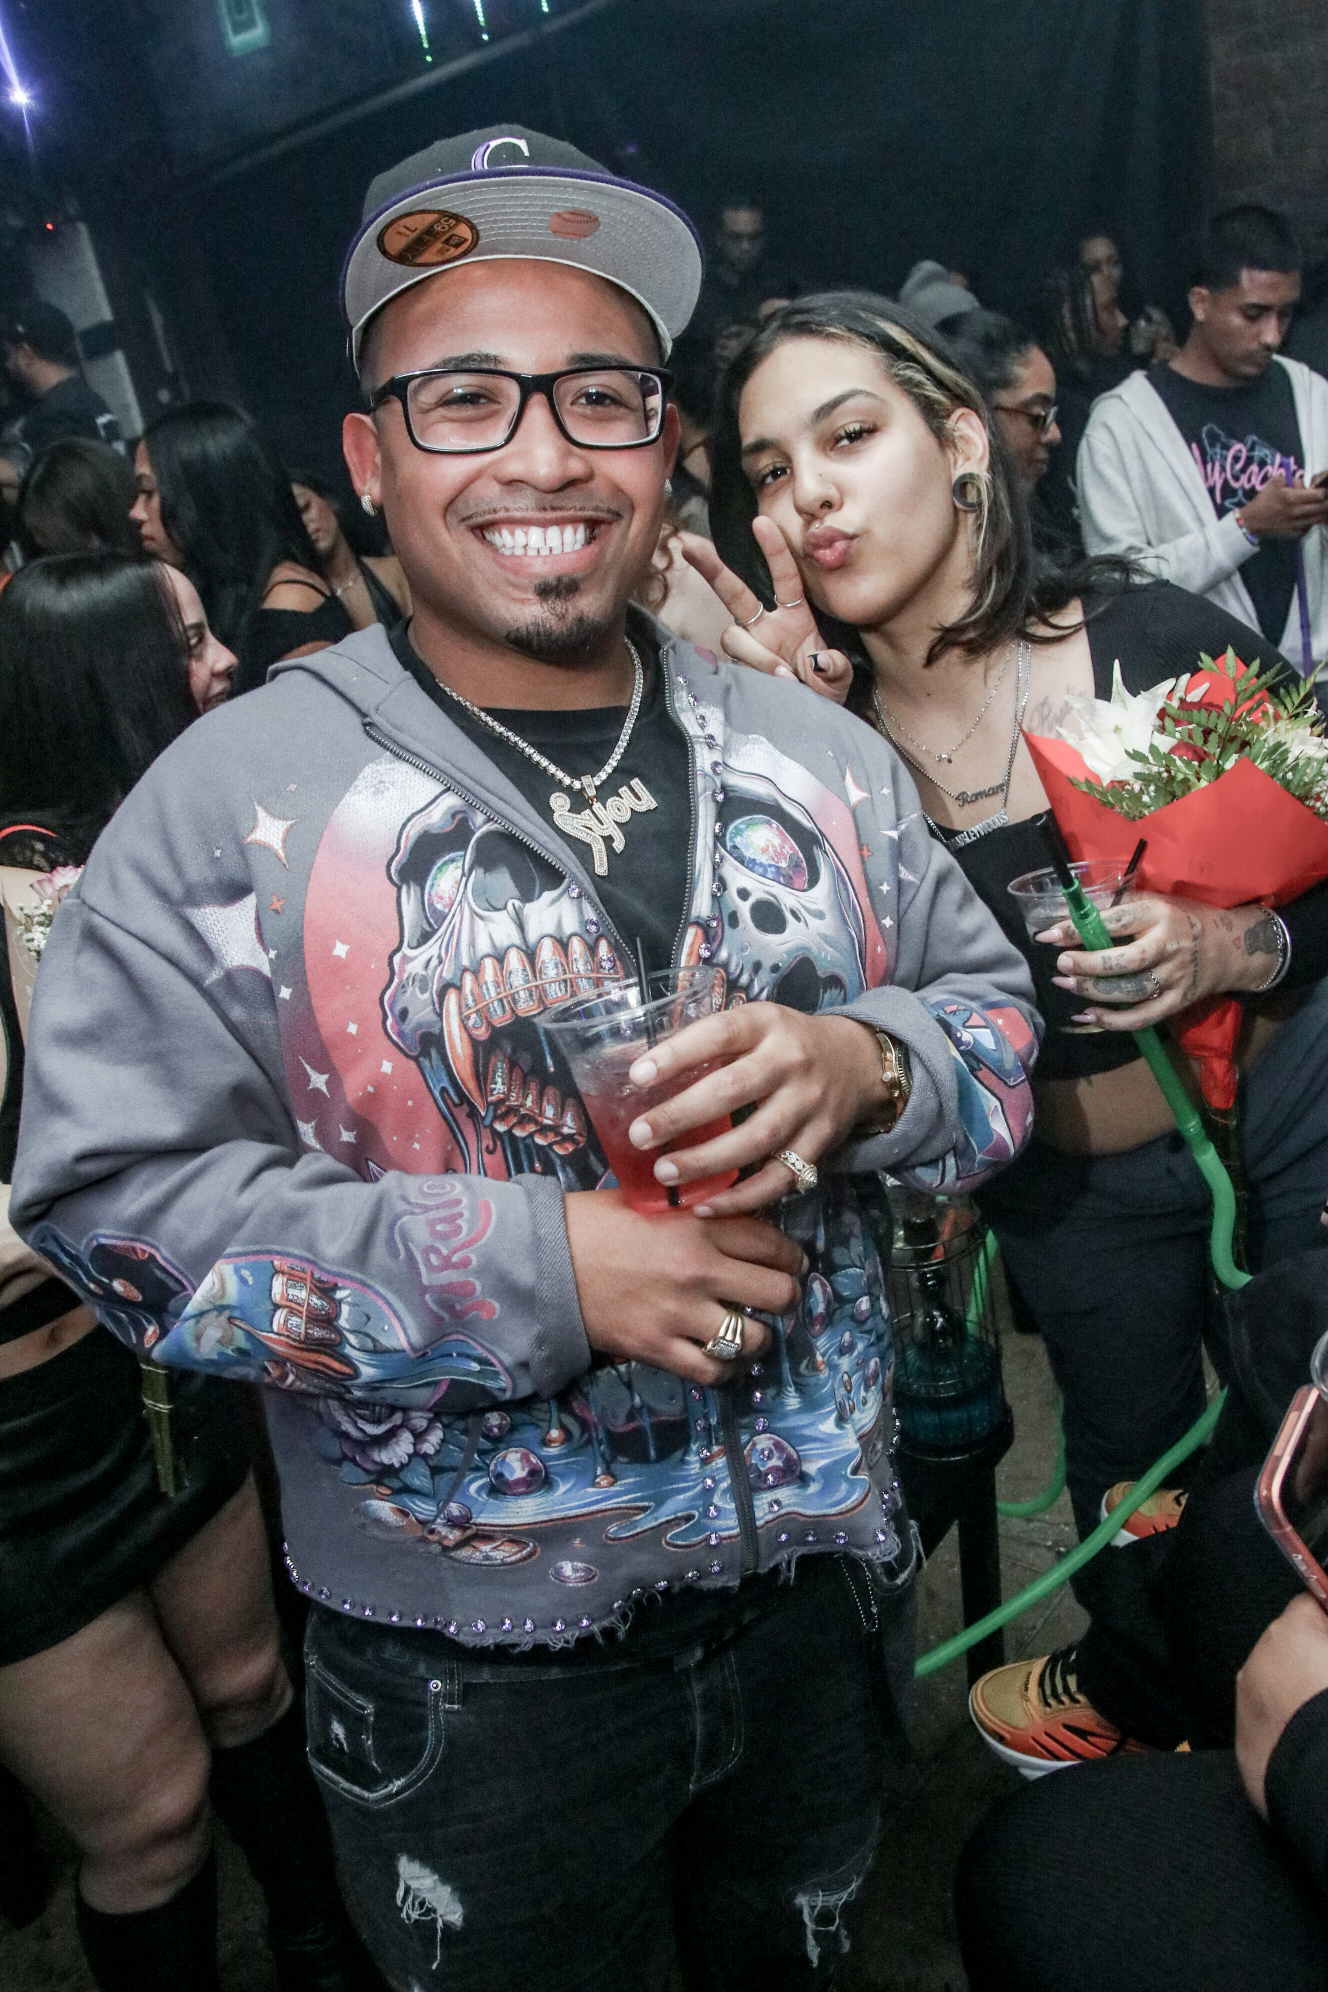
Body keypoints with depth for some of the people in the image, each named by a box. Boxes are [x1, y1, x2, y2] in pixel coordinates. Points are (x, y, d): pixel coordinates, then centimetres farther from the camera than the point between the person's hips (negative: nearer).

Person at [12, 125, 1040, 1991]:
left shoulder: (817, 756, -1)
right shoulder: (236, 800, -14)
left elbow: (997, 1010, 4)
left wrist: (862, 1069, -21)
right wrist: (545, 1266, -27)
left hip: (827, 1577, 4)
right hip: (475, 1666, -3)